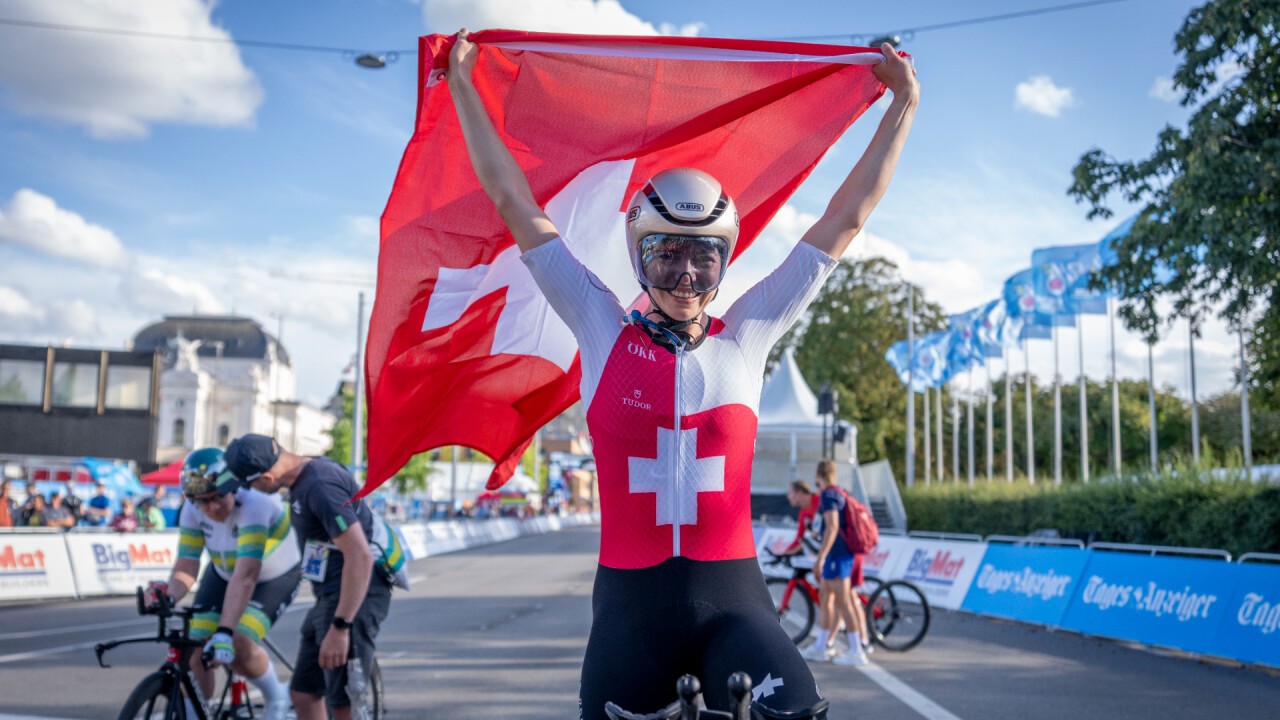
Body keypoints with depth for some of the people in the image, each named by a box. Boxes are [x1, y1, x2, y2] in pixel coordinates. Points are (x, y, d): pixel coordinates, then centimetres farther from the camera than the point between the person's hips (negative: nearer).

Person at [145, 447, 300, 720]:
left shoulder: (254, 505, -37)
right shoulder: (192, 510, -20)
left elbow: (245, 576, -46)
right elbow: (186, 567, -21)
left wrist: (224, 632, -54)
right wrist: (168, 594, -43)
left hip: (277, 577, -5)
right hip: (223, 573, 5)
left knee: (237, 648, -26)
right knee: (197, 653, -11)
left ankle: (277, 698, 3)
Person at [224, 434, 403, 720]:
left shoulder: (321, 486, -22)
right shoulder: (308, 473, 7)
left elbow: (360, 556, -28)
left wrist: (339, 628, -29)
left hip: (354, 598, -10)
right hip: (330, 597, 10)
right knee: (304, 694, 13)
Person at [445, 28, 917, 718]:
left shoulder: (744, 337, 4)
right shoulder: (604, 331, 2)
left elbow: (846, 219, 8)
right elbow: (514, 202, 5)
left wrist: (904, 103, 12)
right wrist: (463, 87, 9)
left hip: (732, 602, 0)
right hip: (629, 607, 1)